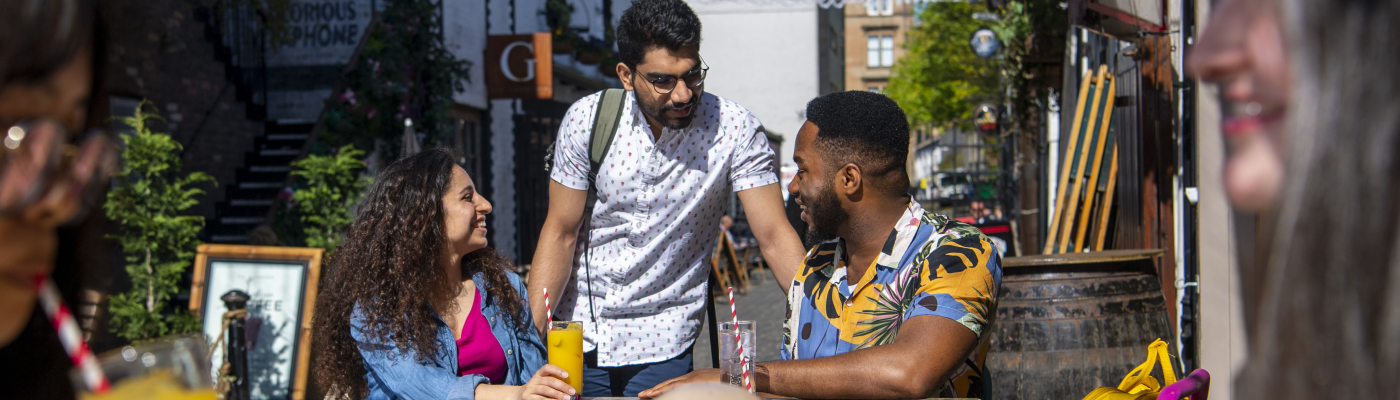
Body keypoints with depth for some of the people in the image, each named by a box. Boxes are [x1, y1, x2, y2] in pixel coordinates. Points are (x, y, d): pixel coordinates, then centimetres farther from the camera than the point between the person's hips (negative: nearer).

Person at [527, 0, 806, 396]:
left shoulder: (734, 129, -13)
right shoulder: (586, 119, -9)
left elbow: (774, 237, -14)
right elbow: (560, 233, -4)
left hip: (662, 345, -1)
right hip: (577, 332, 1)